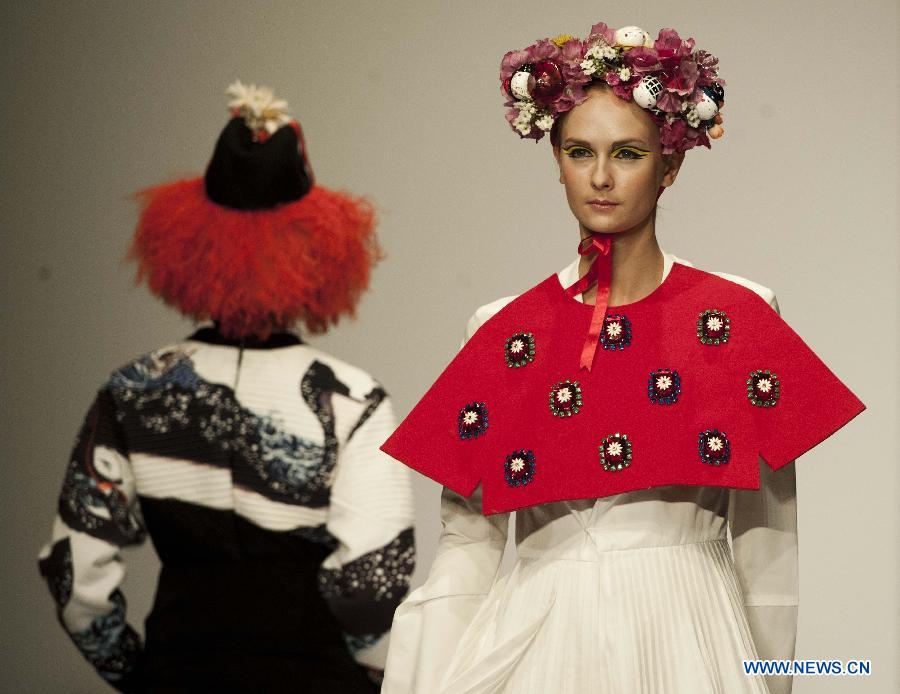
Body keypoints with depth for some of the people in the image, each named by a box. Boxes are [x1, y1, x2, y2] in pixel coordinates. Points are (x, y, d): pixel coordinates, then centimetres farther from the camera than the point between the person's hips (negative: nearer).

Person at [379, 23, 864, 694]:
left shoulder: (739, 317, 2)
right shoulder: (501, 332, 5)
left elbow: (766, 539, 2)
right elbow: (467, 544, 4)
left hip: (687, 638, -1)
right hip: (538, 633, 1)